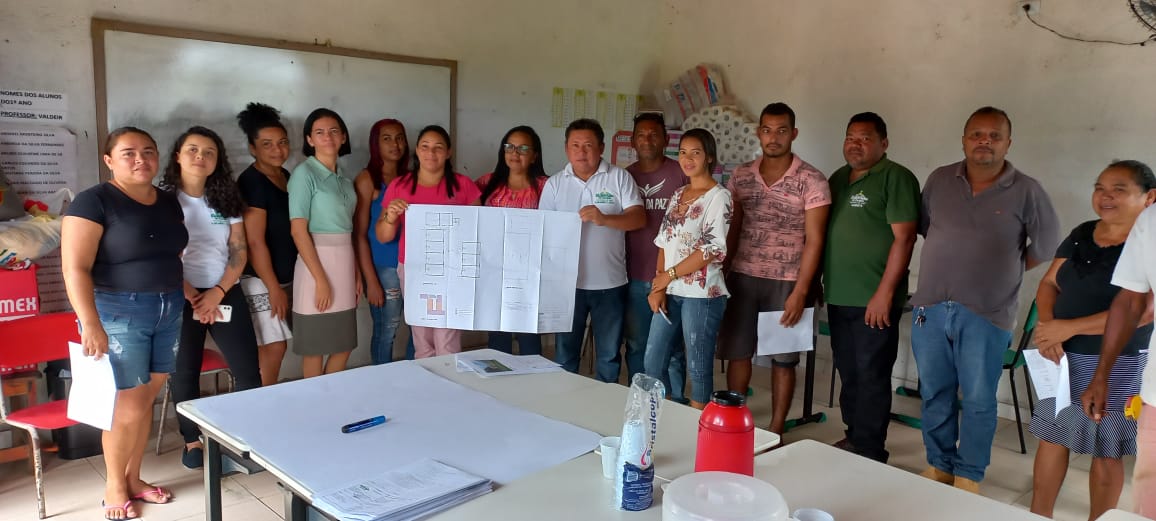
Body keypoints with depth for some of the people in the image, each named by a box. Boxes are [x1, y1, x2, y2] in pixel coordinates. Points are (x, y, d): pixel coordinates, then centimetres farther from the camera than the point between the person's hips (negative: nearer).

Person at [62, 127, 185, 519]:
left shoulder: (169, 203, 9)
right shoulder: (94, 202, -11)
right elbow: (75, 268, -17)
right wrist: (91, 324, -24)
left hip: (168, 310, 6)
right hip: (118, 312, -6)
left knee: (147, 399, 13)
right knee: (128, 407, -1)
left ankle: (133, 478, 28)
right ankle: (113, 487, 19)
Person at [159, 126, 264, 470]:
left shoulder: (226, 199, 9)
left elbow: (239, 251, 4)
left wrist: (217, 292, -8)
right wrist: (191, 295, -13)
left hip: (225, 293, 3)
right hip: (181, 297, -2)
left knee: (248, 369, -2)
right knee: (185, 372, 5)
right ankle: (192, 440, 21)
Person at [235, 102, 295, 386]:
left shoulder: (286, 176, 10)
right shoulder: (251, 182, -15)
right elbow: (255, 242, -18)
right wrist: (273, 287, -17)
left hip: (285, 277, 8)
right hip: (260, 280, -8)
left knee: (272, 347, 11)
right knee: (273, 347, -7)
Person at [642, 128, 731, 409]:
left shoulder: (718, 196, -7)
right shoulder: (677, 195, 13)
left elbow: (713, 249, -16)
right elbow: (664, 243, 11)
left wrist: (668, 276, -11)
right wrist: (658, 287, -1)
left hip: (701, 294, -7)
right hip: (670, 292, 7)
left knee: (698, 368, 2)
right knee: (653, 363, 10)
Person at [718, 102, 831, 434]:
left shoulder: (811, 181, -7)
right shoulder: (740, 176, 5)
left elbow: (814, 240, -9)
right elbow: (732, 230, 10)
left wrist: (800, 291, -14)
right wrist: (719, 275, 5)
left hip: (786, 282, -3)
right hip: (742, 278, 3)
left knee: (782, 360, 7)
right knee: (737, 352, 9)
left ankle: (776, 431, 19)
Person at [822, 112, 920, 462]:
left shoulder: (896, 178, -7)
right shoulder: (837, 178, 15)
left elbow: (904, 236, -14)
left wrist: (885, 292, -17)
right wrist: (818, 282, 13)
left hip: (874, 300, -7)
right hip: (838, 297, 7)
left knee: (871, 376, -1)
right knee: (848, 373, 15)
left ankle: (869, 453, 9)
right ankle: (853, 437, 28)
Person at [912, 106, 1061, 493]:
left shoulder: (1026, 191, -5)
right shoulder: (939, 180, 4)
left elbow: (1047, 246, 3)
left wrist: (1005, 271, 5)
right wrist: (950, 260, 10)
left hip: (986, 314, -3)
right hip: (930, 307, 3)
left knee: (978, 400, 7)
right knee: (934, 394, 13)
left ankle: (969, 476, 22)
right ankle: (939, 465, 29)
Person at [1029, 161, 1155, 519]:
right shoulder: (1081, 234, 6)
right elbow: (1049, 284, 7)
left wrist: (1069, 327, -23)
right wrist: (1047, 327, -12)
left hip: (1118, 365, -5)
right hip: (1063, 357, 5)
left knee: (1107, 452, 6)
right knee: (1051, 437, 12)